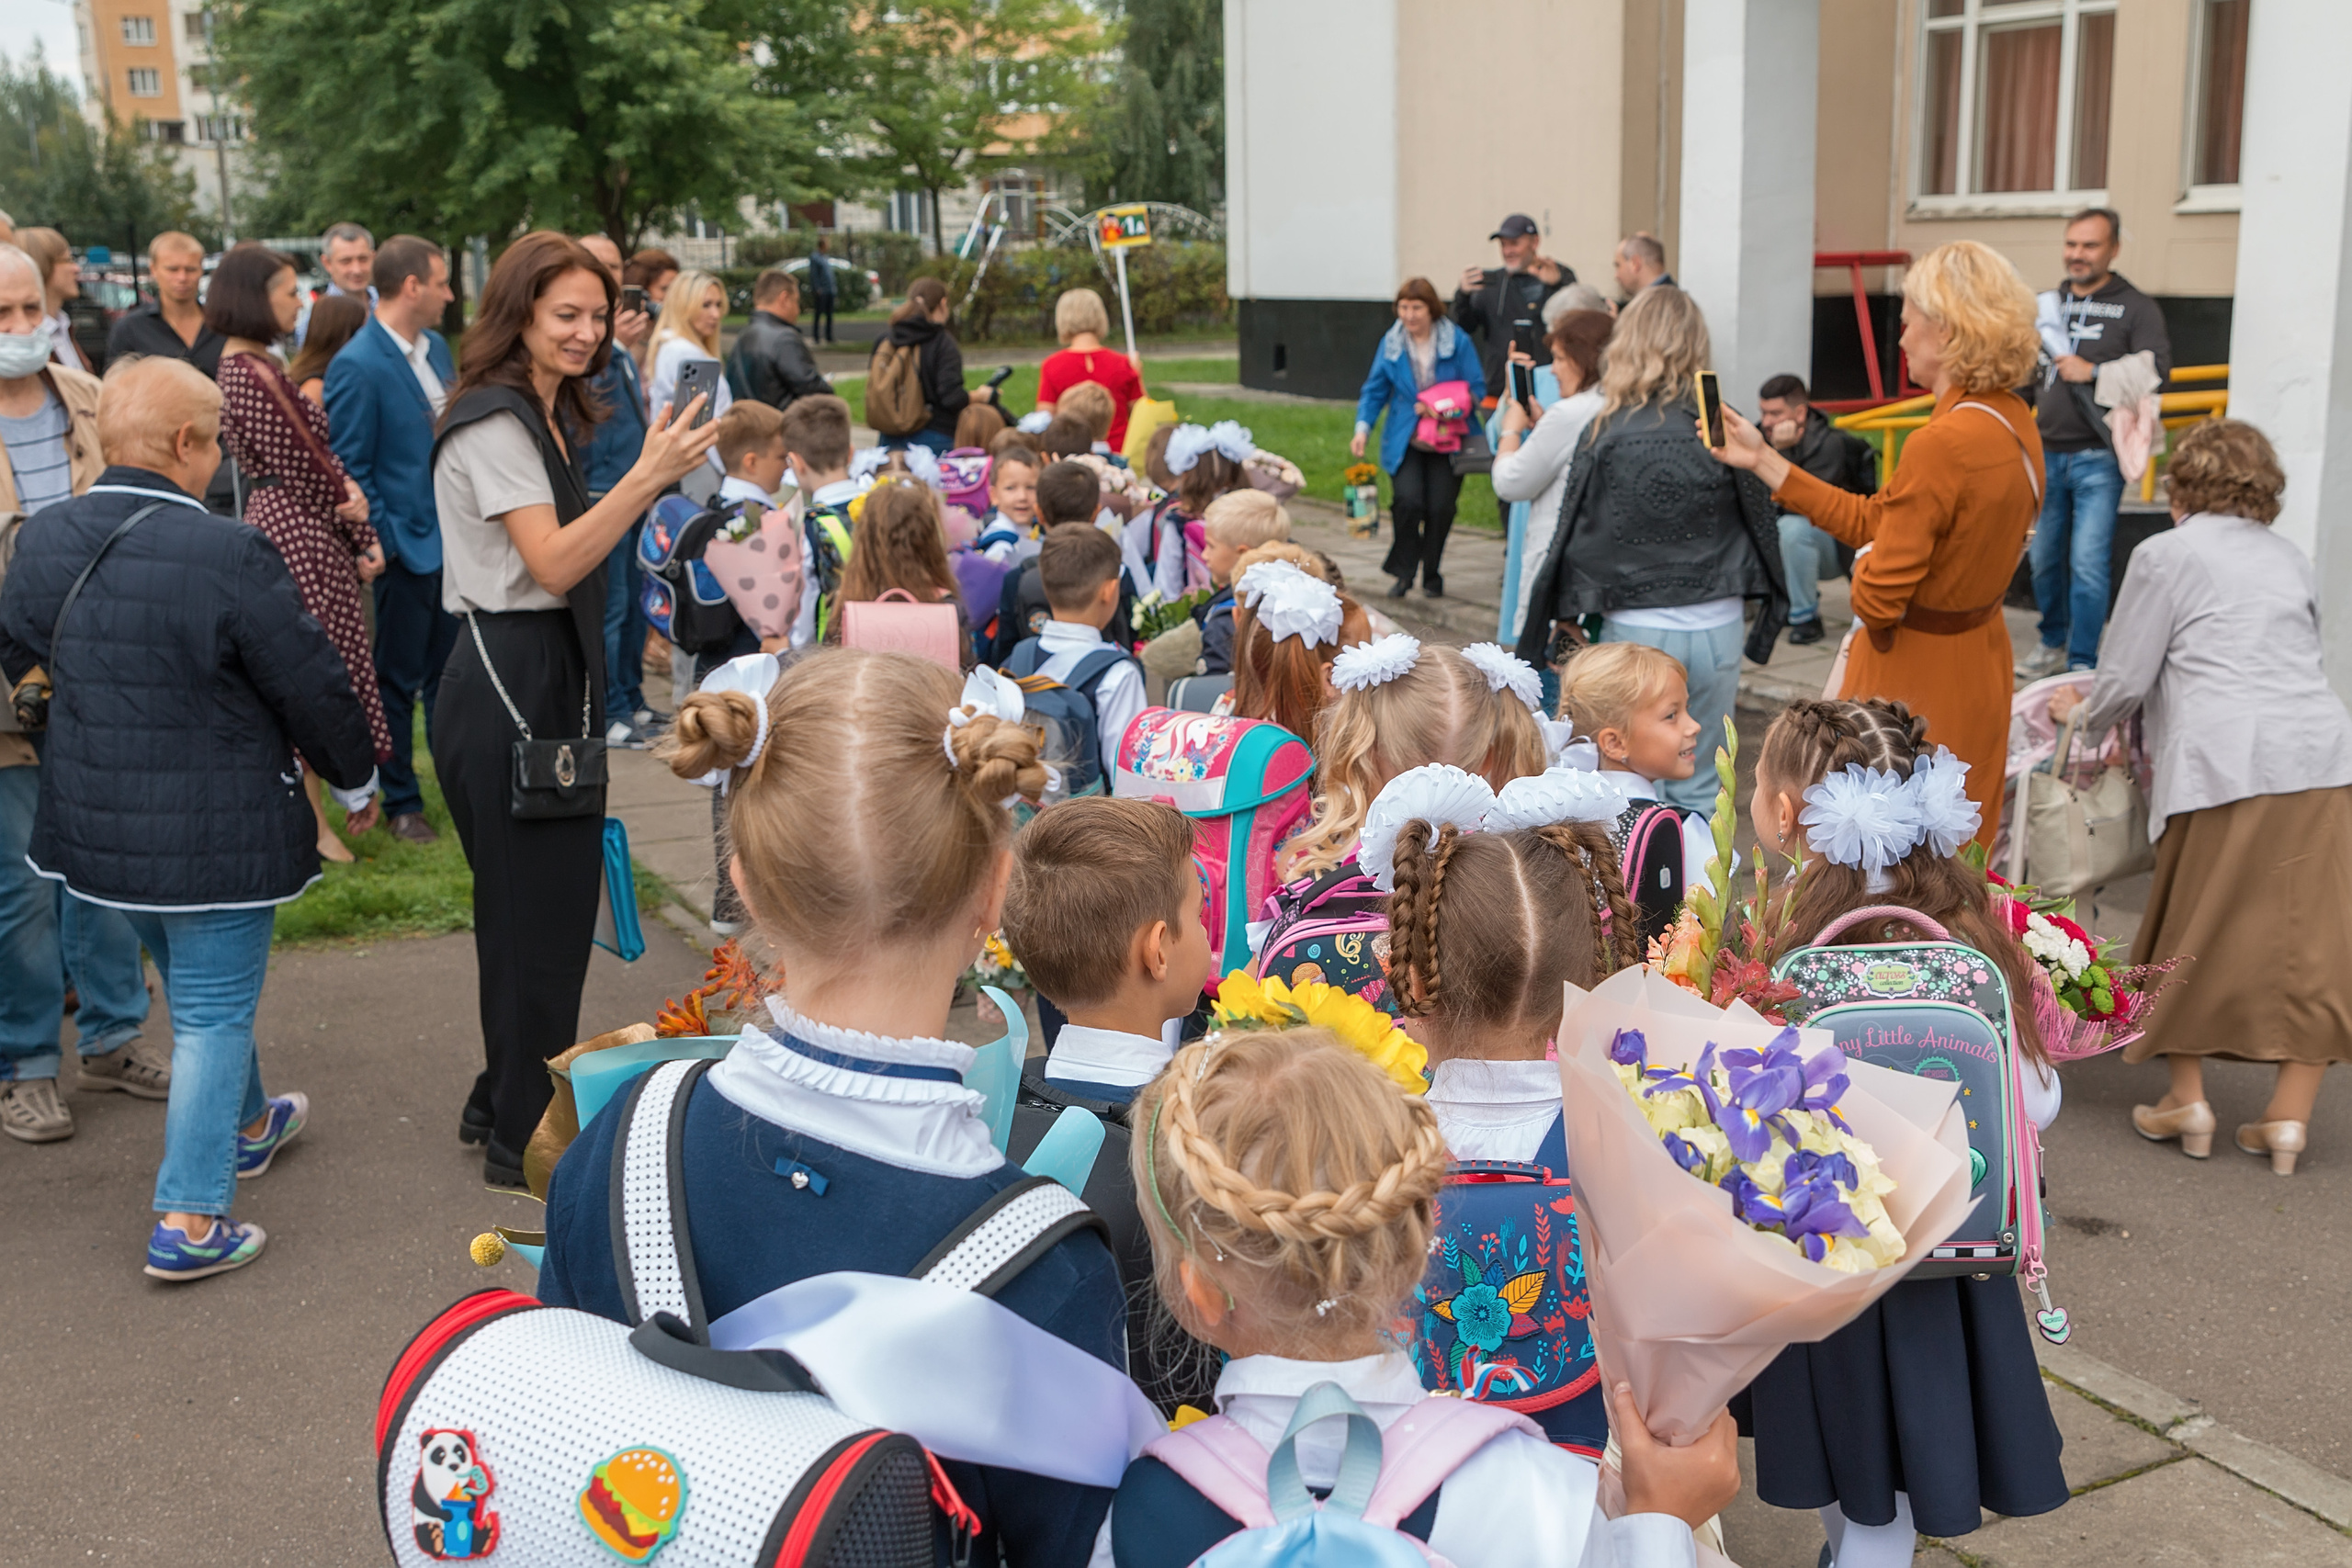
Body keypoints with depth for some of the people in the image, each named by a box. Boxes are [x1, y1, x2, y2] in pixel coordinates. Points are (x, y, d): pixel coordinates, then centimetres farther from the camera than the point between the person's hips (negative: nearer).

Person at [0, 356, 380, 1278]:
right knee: (214, 1013, 5)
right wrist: (357, 784, 2)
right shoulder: (230, 555, -23)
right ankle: (189, 1221, 9)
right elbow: (313, 689, -15)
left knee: (193, 988, 26)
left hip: (93, 823, 7)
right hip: (214, 834, -7)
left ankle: (247, 1125, 47)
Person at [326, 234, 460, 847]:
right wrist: (382, 545, -15)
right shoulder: (356, 367, -16)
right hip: (405, 548, -7)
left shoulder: (436, 347, 9)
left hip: (453, 542, 7)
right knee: (398, 680, 6)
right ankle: (401, 803, 17)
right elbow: (349, 470, -14)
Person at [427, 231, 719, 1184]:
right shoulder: (491, 424, -14)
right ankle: (525, 1138, 10)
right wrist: (648, 477, -30)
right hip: (507, 683, -10)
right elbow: (552, 564, -25)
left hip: (552, 680, 10)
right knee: (536, 913, -3)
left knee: (543, 907, 17)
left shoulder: (552, 416, 16)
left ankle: (504, 1104, 31)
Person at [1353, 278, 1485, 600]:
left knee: (1440, 507, -4)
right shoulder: (1391, 343, 4)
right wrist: (1363, 428, -5)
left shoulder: (1458, 341, -4)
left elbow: (1477, 390, -1)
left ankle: (1432, 575, 19)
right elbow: (1375, 390, 9)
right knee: (1408, 500, -18)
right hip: (1405, 441, 1)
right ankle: (1404, 572, 2)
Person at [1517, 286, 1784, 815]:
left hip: (1636, 631, -1)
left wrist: (1563, 617, 10)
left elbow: (1578, 534, -2)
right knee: (1700, 791, 12)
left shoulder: (1608, 433, -7)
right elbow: (1761, 527, 4)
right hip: (1717, 629, 2)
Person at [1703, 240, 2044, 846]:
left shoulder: (1942, 442, -26)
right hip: (1979, 664, 9)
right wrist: (1763, 460, 11)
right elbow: (1873, 520, 7)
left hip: (1916, 682, -9)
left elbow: (1878, 597, -24)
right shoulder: (2016, 425, 4)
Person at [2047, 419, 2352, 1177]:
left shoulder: (2167, 555, 5)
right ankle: (2288, 1115, 8)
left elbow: (2124, 682, 3)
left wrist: (2081, 715, 25)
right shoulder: (2291, 559, 22)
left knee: (2194, 931, 9)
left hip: (2226, 765, -5)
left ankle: (2186, 1100, 16)